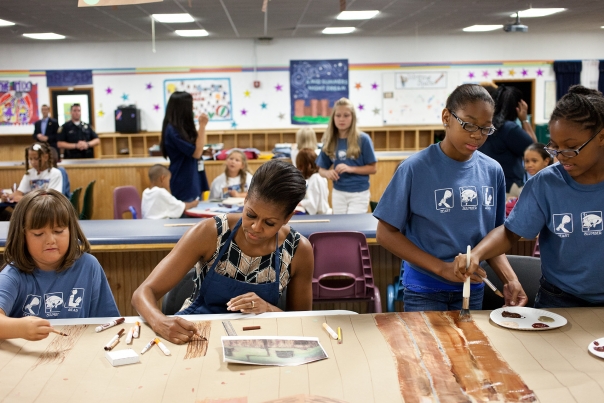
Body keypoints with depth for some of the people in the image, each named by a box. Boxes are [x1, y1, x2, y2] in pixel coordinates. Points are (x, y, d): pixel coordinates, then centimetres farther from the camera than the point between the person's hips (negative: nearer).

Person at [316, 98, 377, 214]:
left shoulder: (363, 139, -9)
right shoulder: (329, 141, 1)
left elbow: (373, 168, -6)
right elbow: (321, 169, 7)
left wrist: (351, 169, -18)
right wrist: (328, 173, -15)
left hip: (359, 193, -4)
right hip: (338, 193, 4)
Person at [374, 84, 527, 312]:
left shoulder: (493, 171, -1)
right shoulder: (415, 168, -14)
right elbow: (386, 233, -12)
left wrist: (510, 279, -11)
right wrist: (442, 268, -19)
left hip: (472, 290, 4)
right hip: (424, 291, -4)